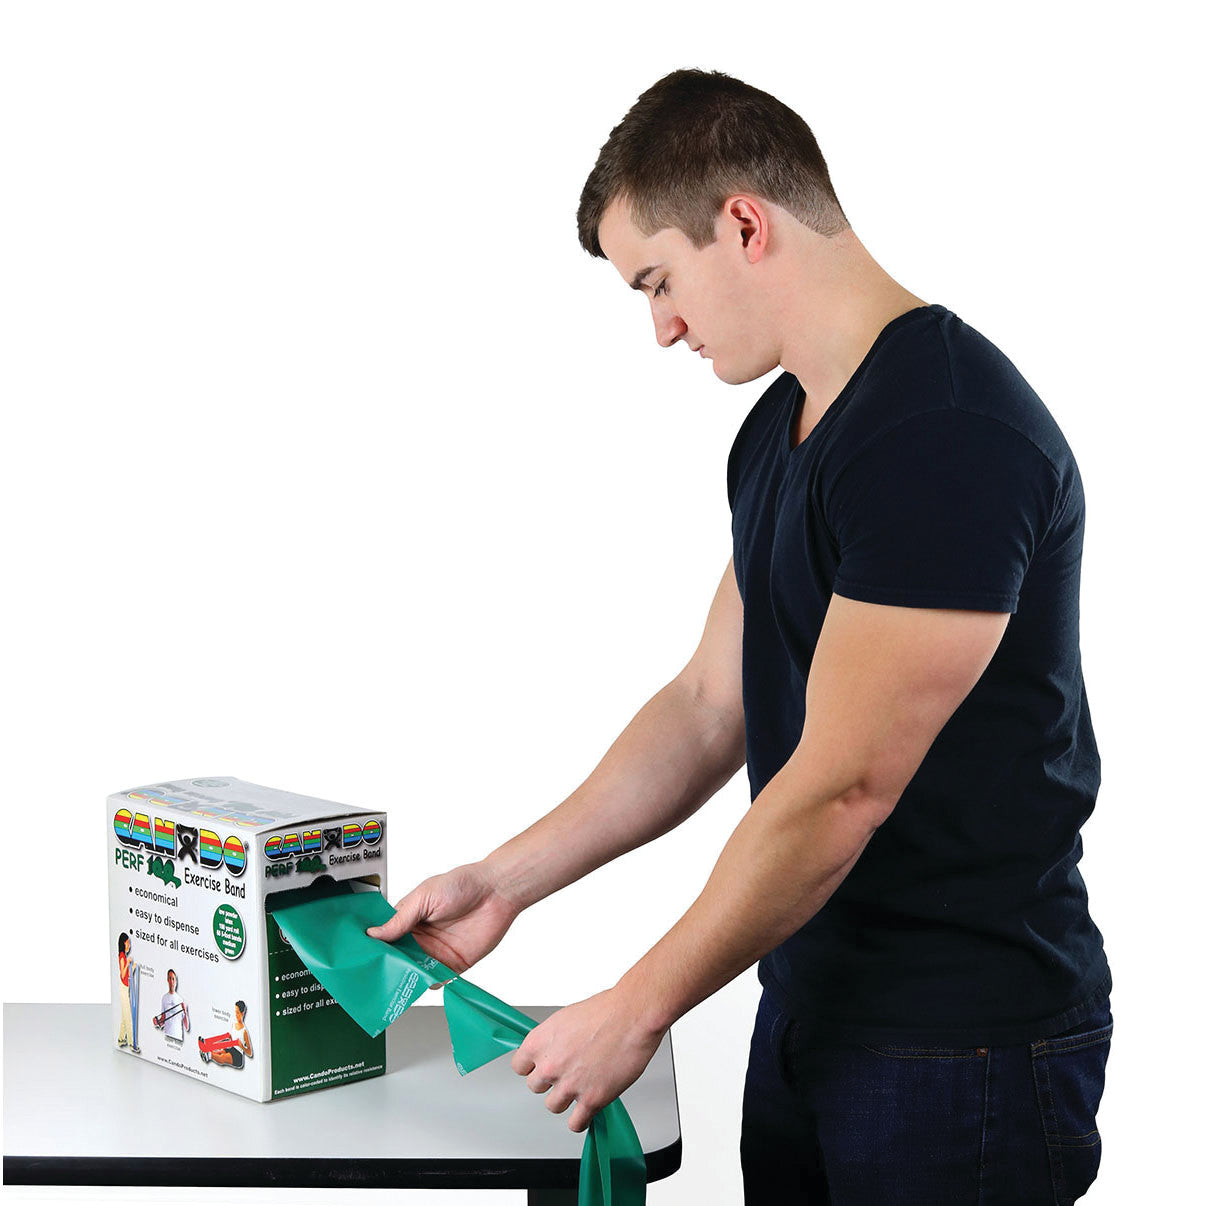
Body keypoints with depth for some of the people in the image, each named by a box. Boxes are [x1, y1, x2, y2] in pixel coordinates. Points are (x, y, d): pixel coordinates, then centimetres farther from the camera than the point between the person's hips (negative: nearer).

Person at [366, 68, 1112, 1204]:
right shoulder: (778, 430, 10)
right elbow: (710, 706, 15)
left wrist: (635, 1010, -14)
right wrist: (501, 883, 11)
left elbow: (841, 789, -23)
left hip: (962, 1042, -8)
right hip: (809, 1004, 8)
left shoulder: (953, 435, -22)